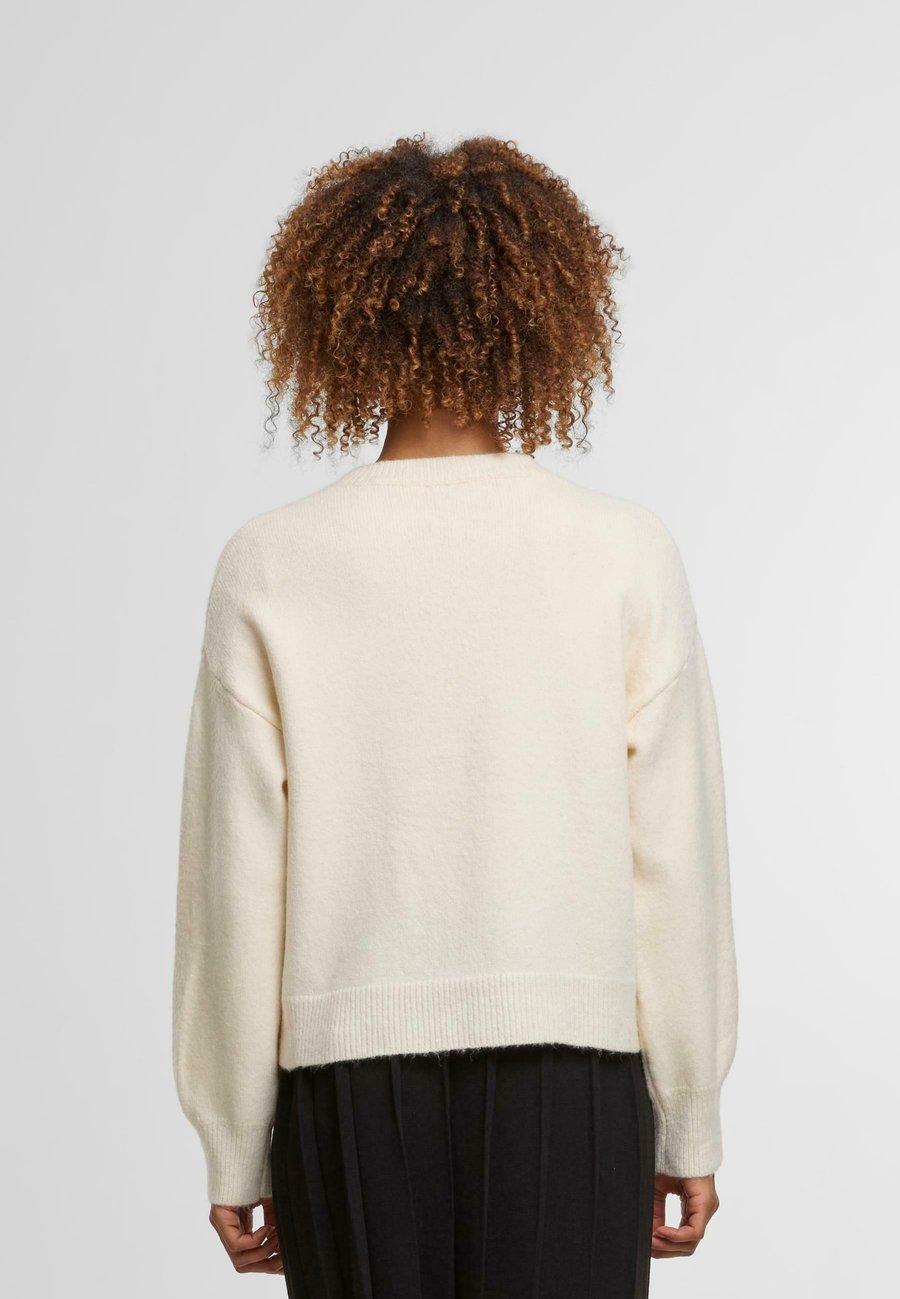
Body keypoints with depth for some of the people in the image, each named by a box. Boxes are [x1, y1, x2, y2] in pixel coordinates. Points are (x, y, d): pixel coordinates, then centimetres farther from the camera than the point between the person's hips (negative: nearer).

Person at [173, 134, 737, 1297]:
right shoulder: (625, 556, -4)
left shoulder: (270, 569, -4)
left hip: (349, 1071, 1)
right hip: (567, 1062, 0)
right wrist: (688, 1124, 7)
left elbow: (235, 877, -3)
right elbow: (677, 859, -2)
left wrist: (234, 1148, 6)